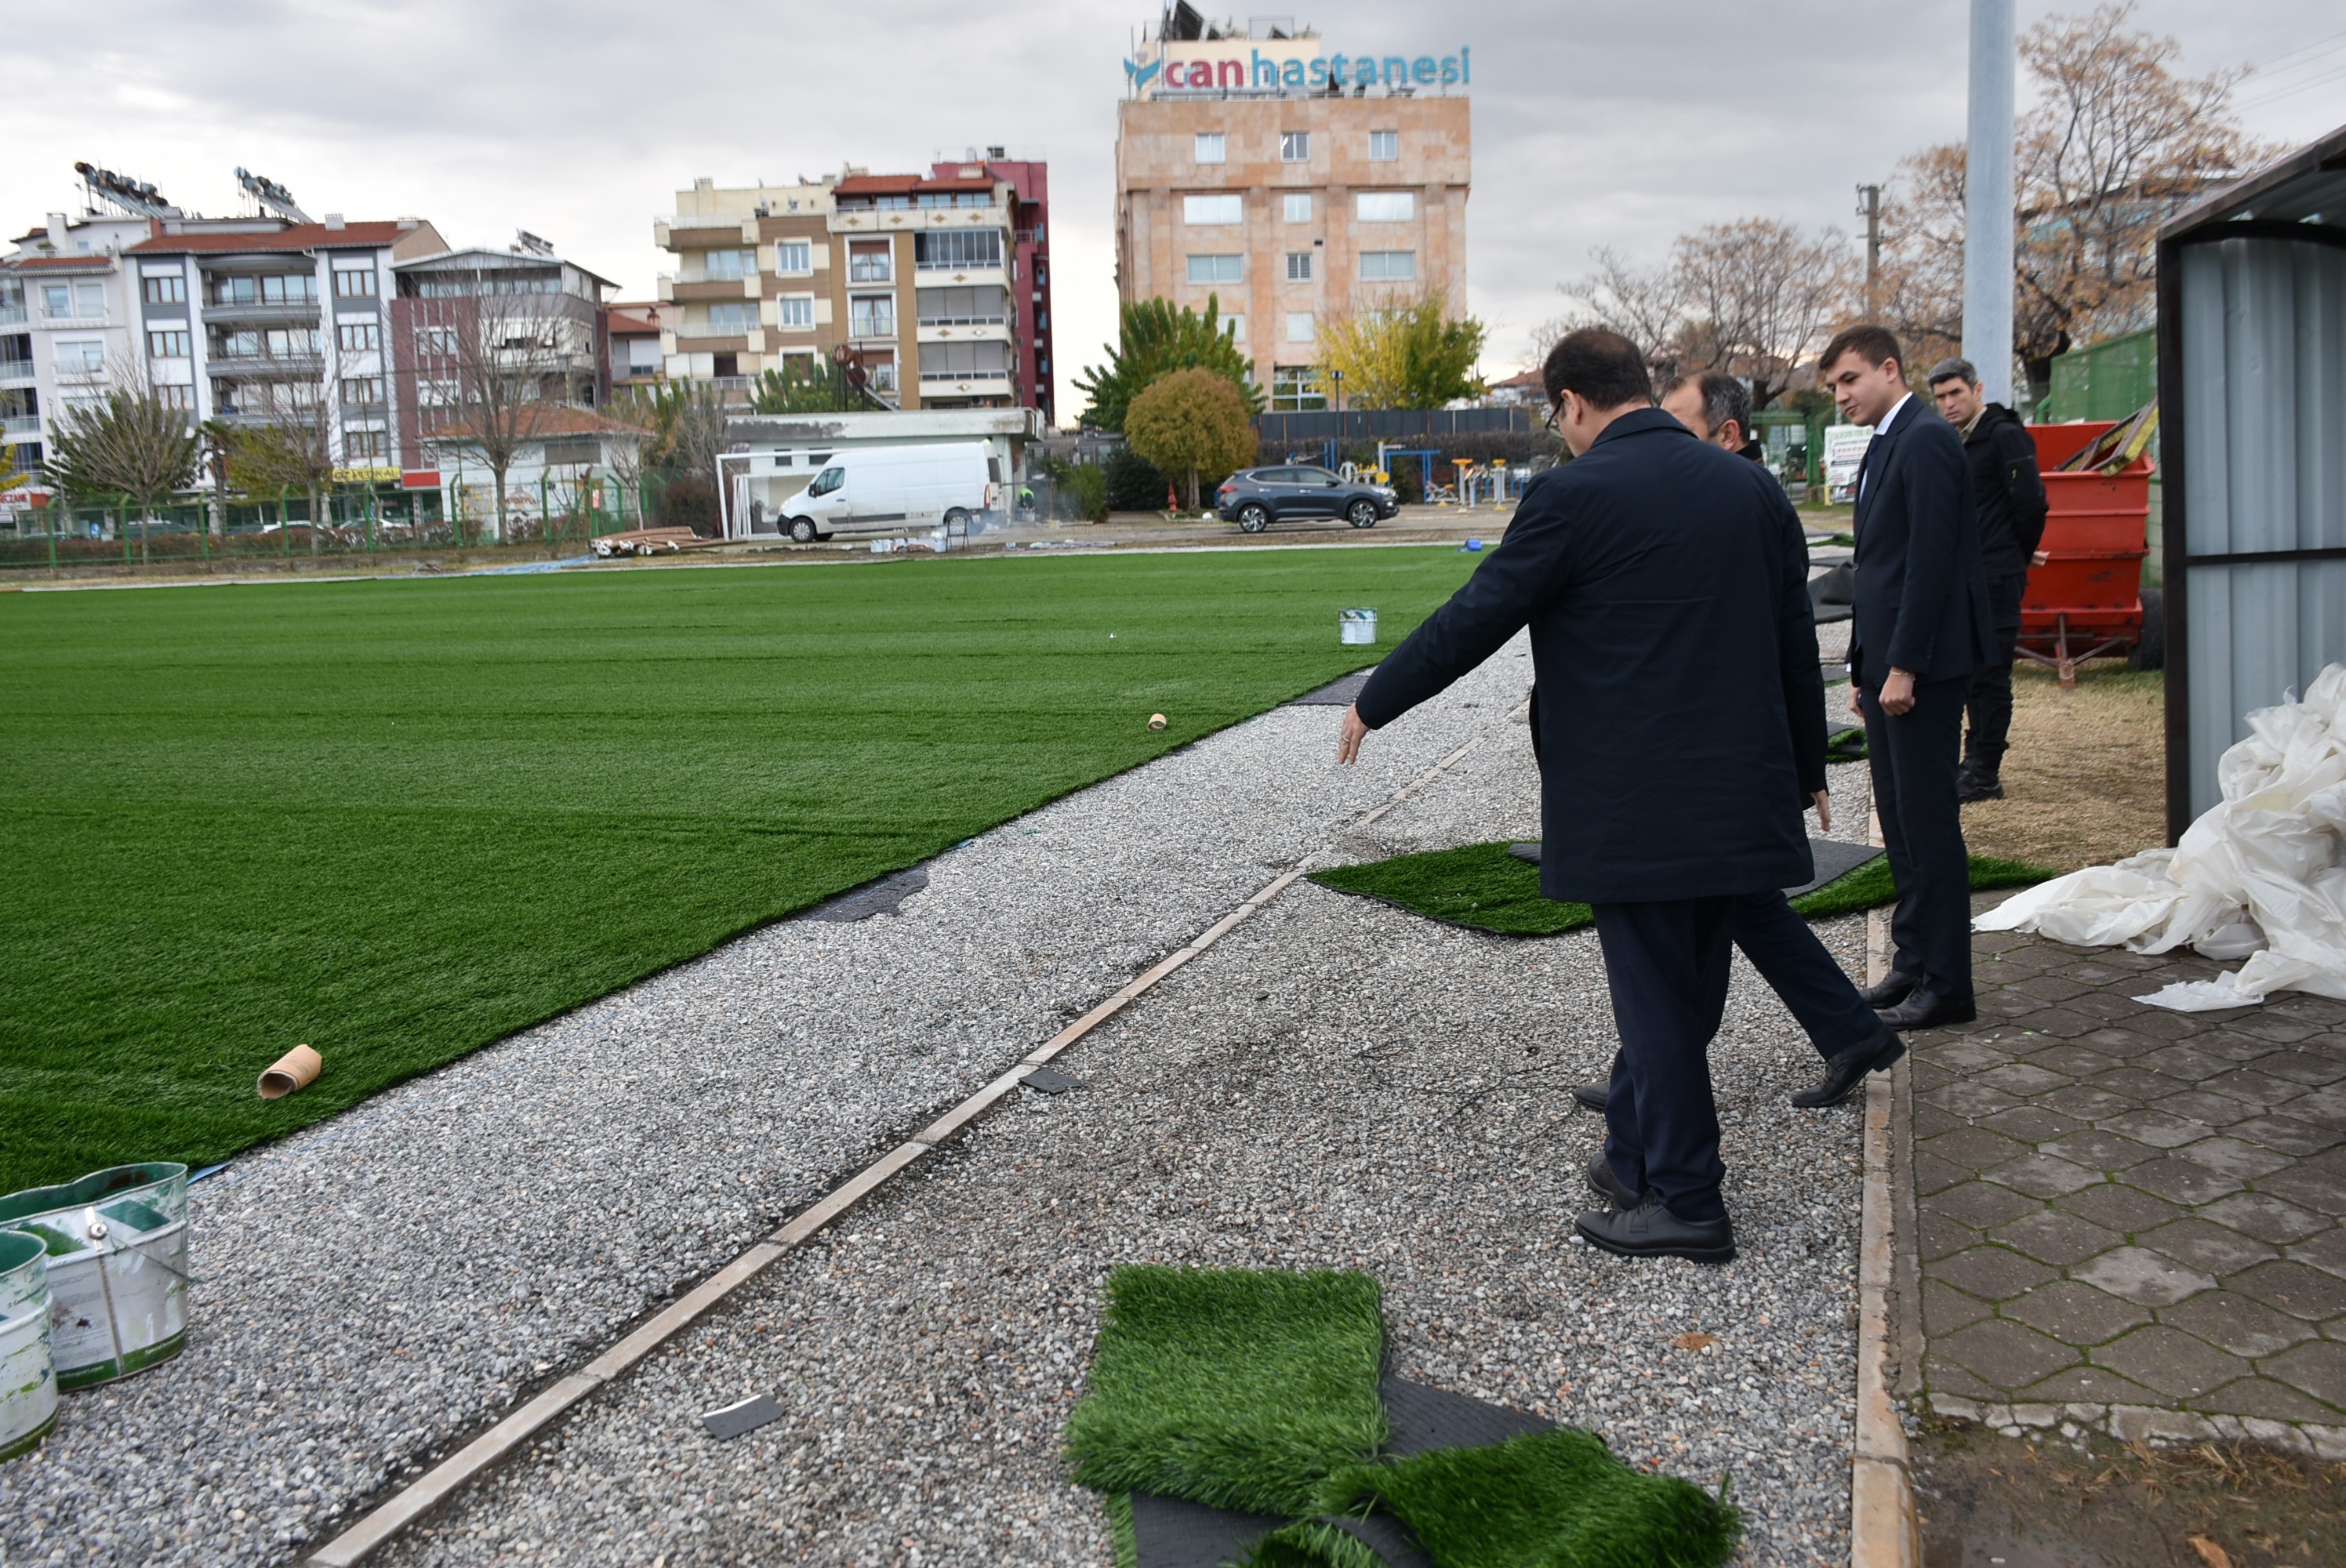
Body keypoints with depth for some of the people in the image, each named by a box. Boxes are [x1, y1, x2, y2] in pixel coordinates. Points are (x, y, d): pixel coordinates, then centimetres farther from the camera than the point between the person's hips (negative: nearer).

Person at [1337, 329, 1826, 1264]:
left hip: (1632, 810, -7)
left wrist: (1374, 704, 5)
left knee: (1656, 1001, 4)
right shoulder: (1752, 488, 8)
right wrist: (1804, 772, 23)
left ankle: (1685, 1203, 15)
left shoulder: (1573, 495, -11)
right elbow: (1797, 648, 12)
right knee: (1684, 994, 17)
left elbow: (1473, 618, -8)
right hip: (1739, 795, 7)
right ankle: (1635, 1160, 31)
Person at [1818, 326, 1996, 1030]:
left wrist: (1903, 667, -21)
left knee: (1928, 819, -4)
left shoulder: (1926, 441, -12)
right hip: (1888, 663, 10)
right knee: (1898, 819, 14)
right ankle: (1914, 960, 24)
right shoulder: (1885, 446, 18)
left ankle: (1945, 985, 4)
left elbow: (1932, 561, -19)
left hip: (1923, 666, -10)